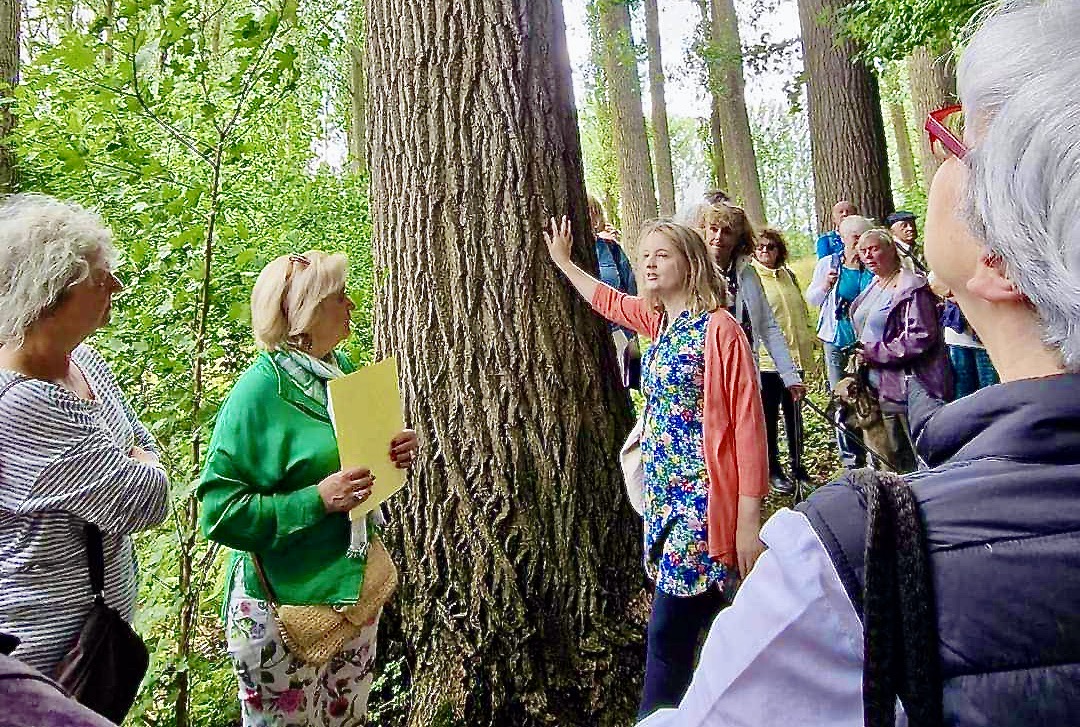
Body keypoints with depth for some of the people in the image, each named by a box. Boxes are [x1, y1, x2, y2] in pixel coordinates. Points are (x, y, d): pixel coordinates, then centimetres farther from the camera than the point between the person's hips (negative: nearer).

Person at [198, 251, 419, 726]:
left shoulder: (343, 370, 2)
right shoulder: (260, 392, -19)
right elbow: (220, 510, -19)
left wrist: (397, 452, -4)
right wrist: (317, 500, -27)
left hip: (355, 586, 7)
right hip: (284, 602, -6)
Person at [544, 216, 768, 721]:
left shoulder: (718, 327, -12)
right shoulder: (658, 320, 10)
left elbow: (748, 423, -15)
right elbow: (606, 300, 30)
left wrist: (749, 520, -17)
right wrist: (562, 261, 37)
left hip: (704, 502, -7)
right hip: (664, 496, 7)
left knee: (668, 631, -4)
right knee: (690, 619, 15)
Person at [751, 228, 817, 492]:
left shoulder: (788, 275, 13)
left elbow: (802, 310, 22)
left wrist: (807, 342, 17)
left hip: (795, 354, 6)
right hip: (767, 358, -6)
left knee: (795, 414, 14)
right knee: (770, 415, 4)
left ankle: (797, 465, 25)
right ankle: (773, 469, 15)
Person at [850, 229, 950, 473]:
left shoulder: (911, 287, -12)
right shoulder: (872, 290, 16)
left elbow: (921, 336, -20)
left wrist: (874, 353, -17)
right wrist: (860, 354, 12)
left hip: (909, 387, -9)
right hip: (884, 388, 9)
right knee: (895, 456, 17)